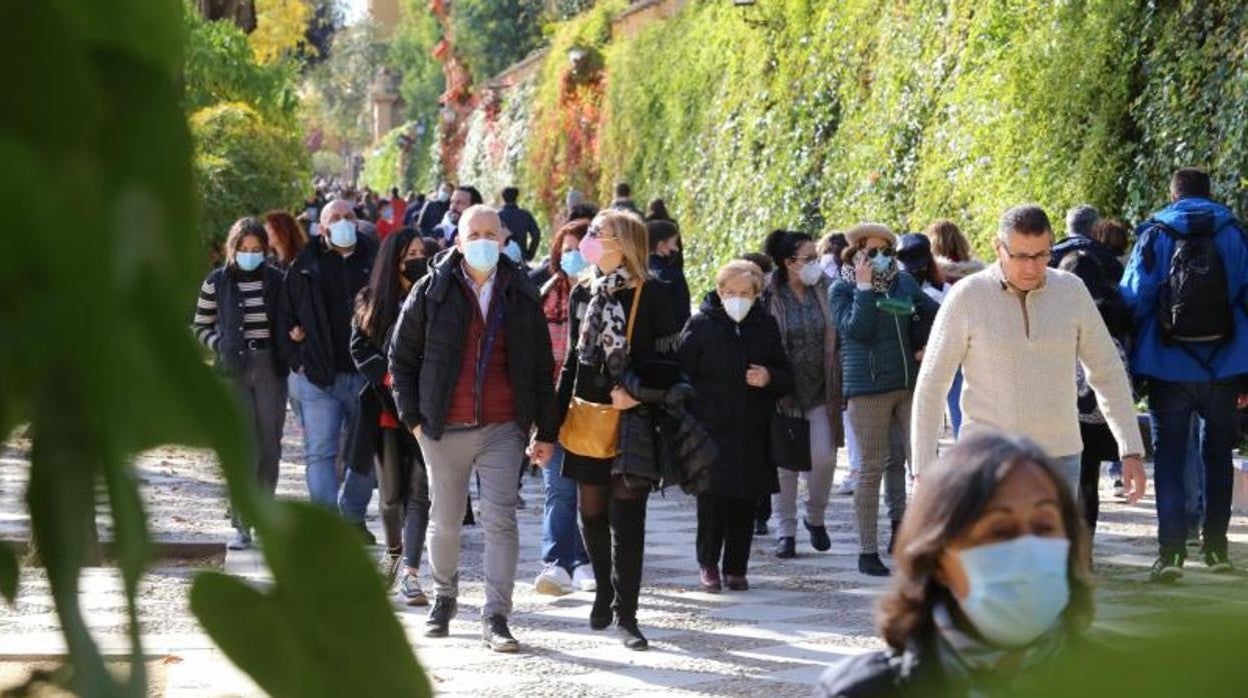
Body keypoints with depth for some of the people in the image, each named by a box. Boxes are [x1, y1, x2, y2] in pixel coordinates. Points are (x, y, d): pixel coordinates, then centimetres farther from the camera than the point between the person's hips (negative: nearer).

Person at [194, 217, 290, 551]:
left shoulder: (276, 279, 5)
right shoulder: (217, 282, 2)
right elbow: (201, 326, 10)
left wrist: (286, 350, -2)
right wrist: (220, 345, -8)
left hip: (270, 369, 2)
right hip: (234, 371, -2)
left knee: (270, 445, 4)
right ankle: (241, 526, -3)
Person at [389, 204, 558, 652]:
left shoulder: (521, 296, 5)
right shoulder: (432, 291, 1)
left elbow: (541, 368, 10)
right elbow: (401, 357, 8)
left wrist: (546, 431, 7)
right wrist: (413, 417, 1)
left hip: (503, 428, 0)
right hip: (445, 429, 0)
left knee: (500, 520, -9)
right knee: (445, 523, 11)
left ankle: (496, 618, -7)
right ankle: (443, 598, 33)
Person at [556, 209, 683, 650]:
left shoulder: (652, 295, -5)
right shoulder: (582, 293, 9)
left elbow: (666, 359, -3)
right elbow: (572, 361, 14)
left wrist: (636, 391, -19)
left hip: (632, 420, -5)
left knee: (627, 517, -5)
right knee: (592, 513, 11)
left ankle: (626, 613, 1)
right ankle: (605, 594, 33)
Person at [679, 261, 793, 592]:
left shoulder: (765, 326, 9)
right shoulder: (700, 325, 0)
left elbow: (787, 378, 14)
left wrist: (769, 378, -9)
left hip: (753, 431, 3)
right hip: (711, 430, -3)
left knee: (744, 504, 4)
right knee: (712, 501, -6)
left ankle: (736, 567, 15)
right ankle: (708, 563, 11)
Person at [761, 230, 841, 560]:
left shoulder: (824, 290, 2)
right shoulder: (769, 296, -9)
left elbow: (839, 334, 8)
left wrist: (839, 383, 4)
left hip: (821, 390, 3)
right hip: (784, 392, -2)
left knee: (824, 457, -4)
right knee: (784, 462, 2)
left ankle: (816, 518, 21)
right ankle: (785, 531, 12)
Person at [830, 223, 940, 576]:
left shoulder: (903, 281, 12)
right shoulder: (842, 289, 0)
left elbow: (934, 313, 22)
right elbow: (857, 329, -15)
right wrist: (865, 288, -15)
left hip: (910, 384, 4)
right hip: (868, 388, -4)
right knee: (872, 468, -2)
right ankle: (868, 551, 4)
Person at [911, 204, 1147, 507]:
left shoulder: (1071, 291, 2)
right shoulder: (967, 296, -6)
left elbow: (1108, 373, 9)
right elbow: (931, 385, -3)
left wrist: (1132, 451, 4)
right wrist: (923, 470, -6)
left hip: (1060, 458, 3)